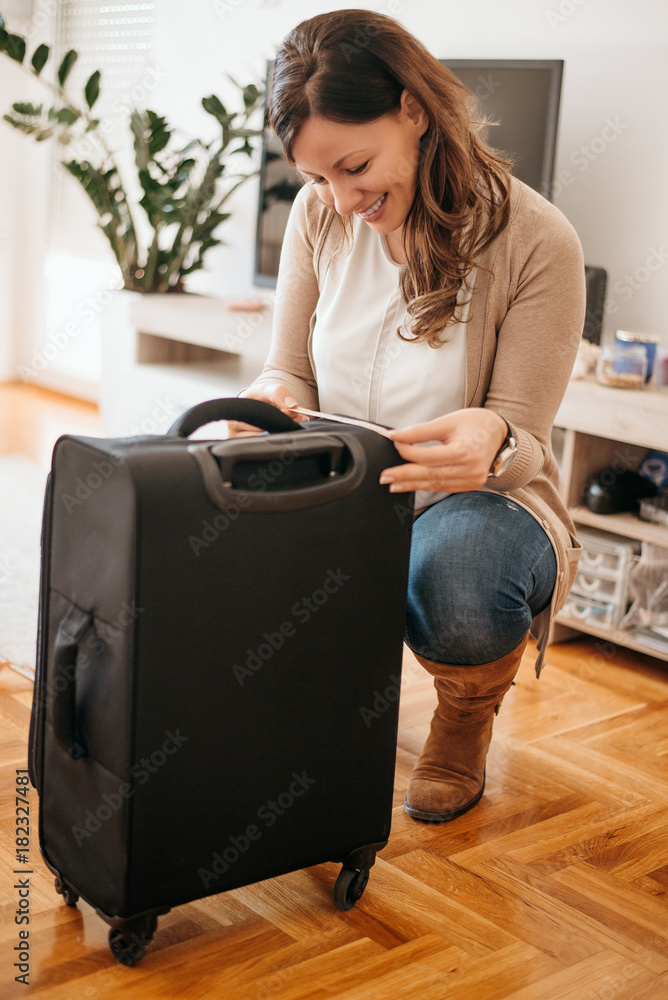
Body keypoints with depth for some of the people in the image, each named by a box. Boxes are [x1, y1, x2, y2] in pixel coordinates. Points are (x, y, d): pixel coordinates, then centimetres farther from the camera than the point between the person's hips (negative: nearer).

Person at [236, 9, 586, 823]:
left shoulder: (536, 242, -15)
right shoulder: (319, 214, -2)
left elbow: (522, 440, -12)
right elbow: (291, 372, 4)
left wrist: (488, 442, -38)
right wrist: (271, 402, -23)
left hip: (476, 504, -3)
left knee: (456, 601, -40)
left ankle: (469, 710, 2)